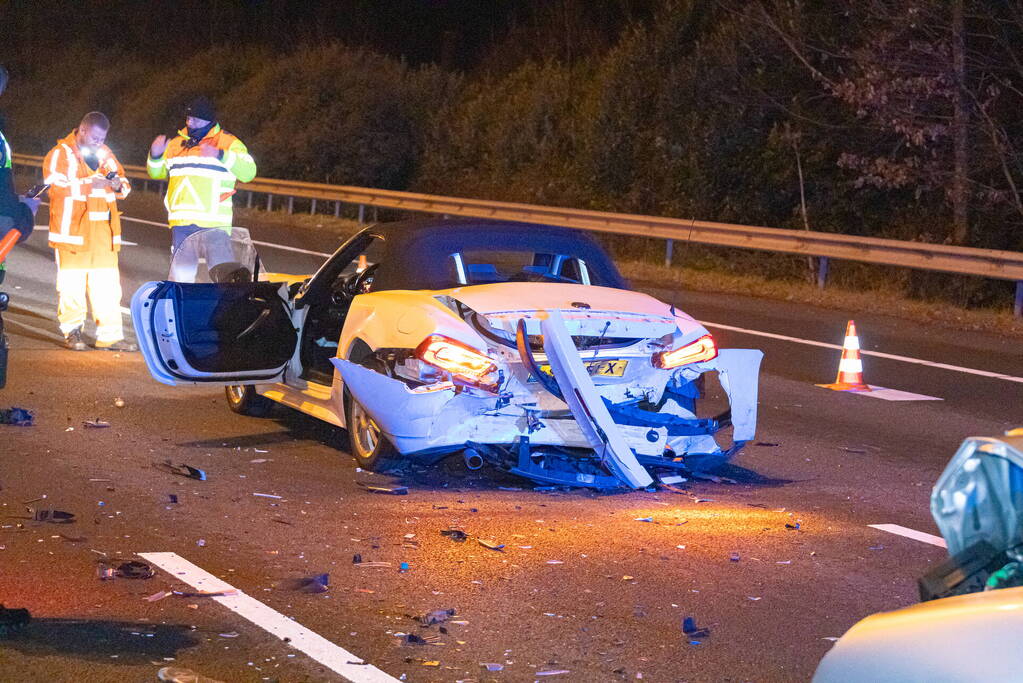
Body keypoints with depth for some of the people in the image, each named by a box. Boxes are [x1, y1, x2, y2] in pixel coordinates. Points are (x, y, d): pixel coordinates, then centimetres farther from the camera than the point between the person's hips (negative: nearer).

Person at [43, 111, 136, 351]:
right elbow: (57, 185, -15)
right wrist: (90, 183, -22)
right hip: (72, 229, -5)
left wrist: (119, 185, -5)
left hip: (102, 230, 5)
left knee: (108, 284, 2)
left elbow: (125, 184, 20)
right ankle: (73, 332, 9)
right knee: (72, 282, -3)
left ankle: (110, 334, 4)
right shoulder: (61, 154, -1)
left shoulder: (105, 154, 16)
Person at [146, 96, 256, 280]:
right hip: (181, 222, 4)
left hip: (214, 222, -4)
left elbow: (248, 172, -11)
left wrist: (221, 155, -23)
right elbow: (157, 172, 26)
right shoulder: (177, 143, 15)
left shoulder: (228, 142, 1)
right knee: (180, 274, 8)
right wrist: (155, 156, 4)